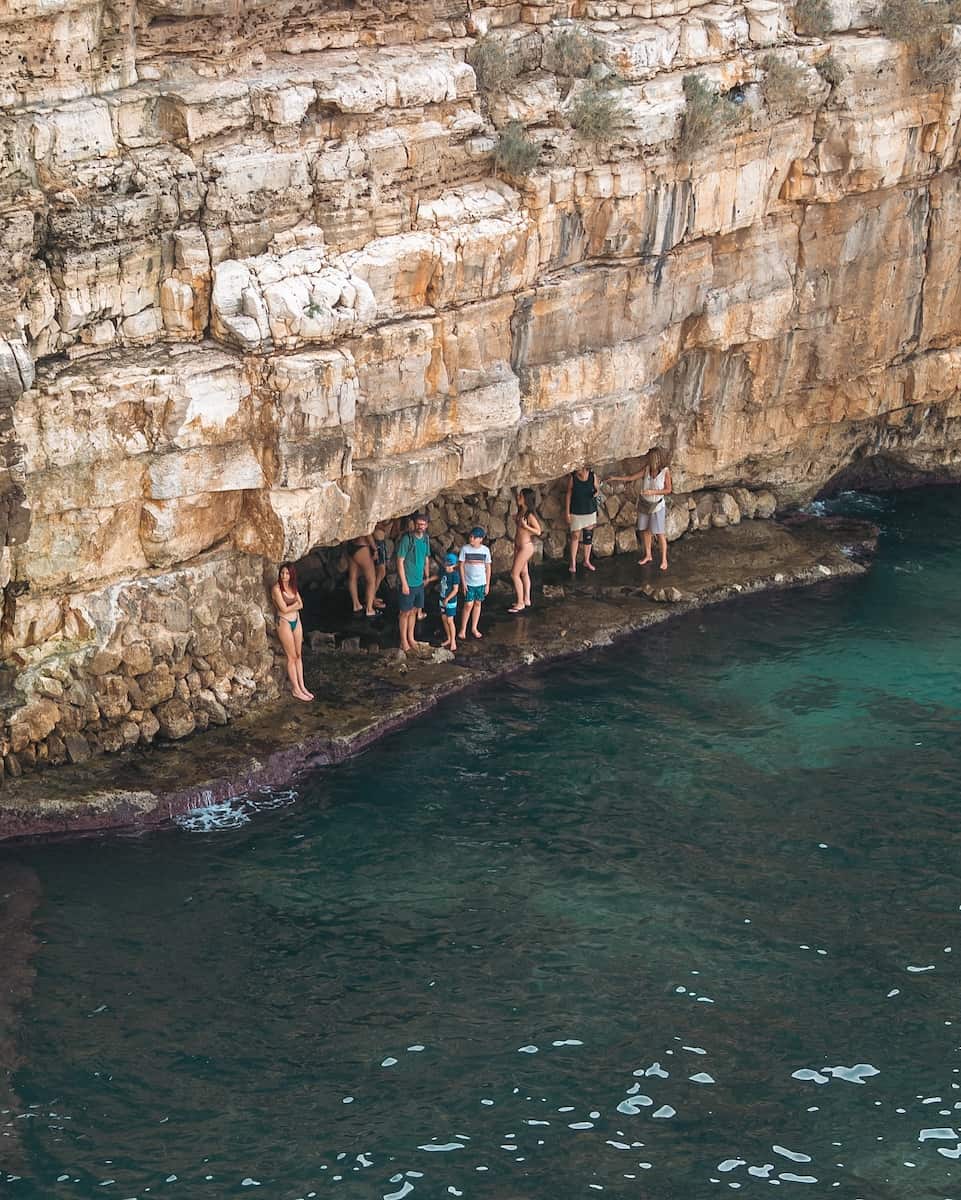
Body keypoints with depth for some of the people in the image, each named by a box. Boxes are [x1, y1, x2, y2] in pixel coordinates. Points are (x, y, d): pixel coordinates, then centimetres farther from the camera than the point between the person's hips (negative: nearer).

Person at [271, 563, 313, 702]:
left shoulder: (293, 587, 7)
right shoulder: (277, 588, -15)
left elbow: (300, 605, 3)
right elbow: (284, 609, -18)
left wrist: (290, 606, -13)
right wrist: (295, 604, -4)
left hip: (296, 621, 7)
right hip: (284, 622, -7)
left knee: (298, 655, 10)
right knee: (292, 657, -1)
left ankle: (302, 687, 17)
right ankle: (296, 689, 7)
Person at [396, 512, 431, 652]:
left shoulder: (425, 539, 5)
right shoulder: (407, 539, -17)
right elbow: (400, 562, -16)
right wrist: (404, 583, -17)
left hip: (419, 582, 6)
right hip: (407, 583, -6)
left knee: (414, 611, 15)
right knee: (405, 612, 3)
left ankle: (411, 638, 26)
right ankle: (404, 641, 13)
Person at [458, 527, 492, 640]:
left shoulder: (485, 550, -5)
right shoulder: (465, 549, -9)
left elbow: (488, 568, 2)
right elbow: (462, 566, -5)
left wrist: (487, 584, 2)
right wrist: (463, 582, -8)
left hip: (481, 582, 2)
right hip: (469, 582, -2)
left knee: (478, 604, 11)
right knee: (468, 605, -5)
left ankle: (474, 628, 23)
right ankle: (463, 629, 8)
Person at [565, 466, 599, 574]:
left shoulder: (592, 476, -6)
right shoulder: (572, 477, -12)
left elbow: (596, 489, 7)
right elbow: (569, 494, -6)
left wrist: (596, 492, -19)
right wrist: (568, 512, -7)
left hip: (590, 511, 3)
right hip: (576, 512, -3)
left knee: (588, 536, 11)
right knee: (575, 536, 0)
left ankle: (587, 561, 26)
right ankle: (573, 563, 10)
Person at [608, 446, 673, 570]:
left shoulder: (665, 471, -18)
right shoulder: (647, 468, -8)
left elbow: (668, 489, -13)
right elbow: (631, 477, -3)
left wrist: (652, 492, -24)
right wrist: (616, 478, -11)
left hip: (657, 505, -5)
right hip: (644, 504, 5)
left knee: (660, 533, -1)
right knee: (645, 530, 14)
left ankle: (664, 559, 10)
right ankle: (648, 555, 32)